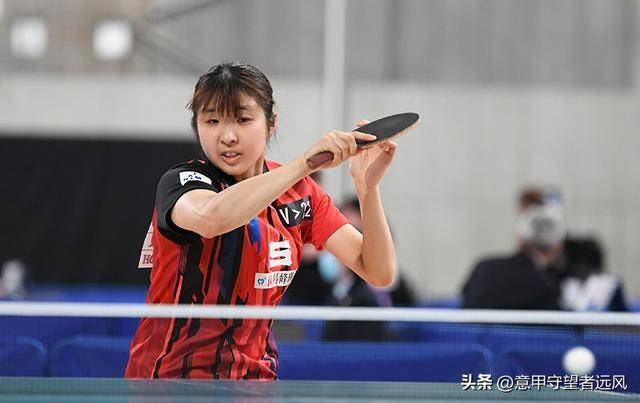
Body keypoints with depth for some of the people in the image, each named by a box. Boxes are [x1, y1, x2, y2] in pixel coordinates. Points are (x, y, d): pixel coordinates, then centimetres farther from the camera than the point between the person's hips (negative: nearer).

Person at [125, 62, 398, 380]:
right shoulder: (183, 181, -14)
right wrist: (305, 162, -40)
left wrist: (367, 185, -19)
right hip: (170, 374, -4)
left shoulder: (298, 191, 2)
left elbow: (379, 273, -5)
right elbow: (210, 218, -40)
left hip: (255, 373, 4)